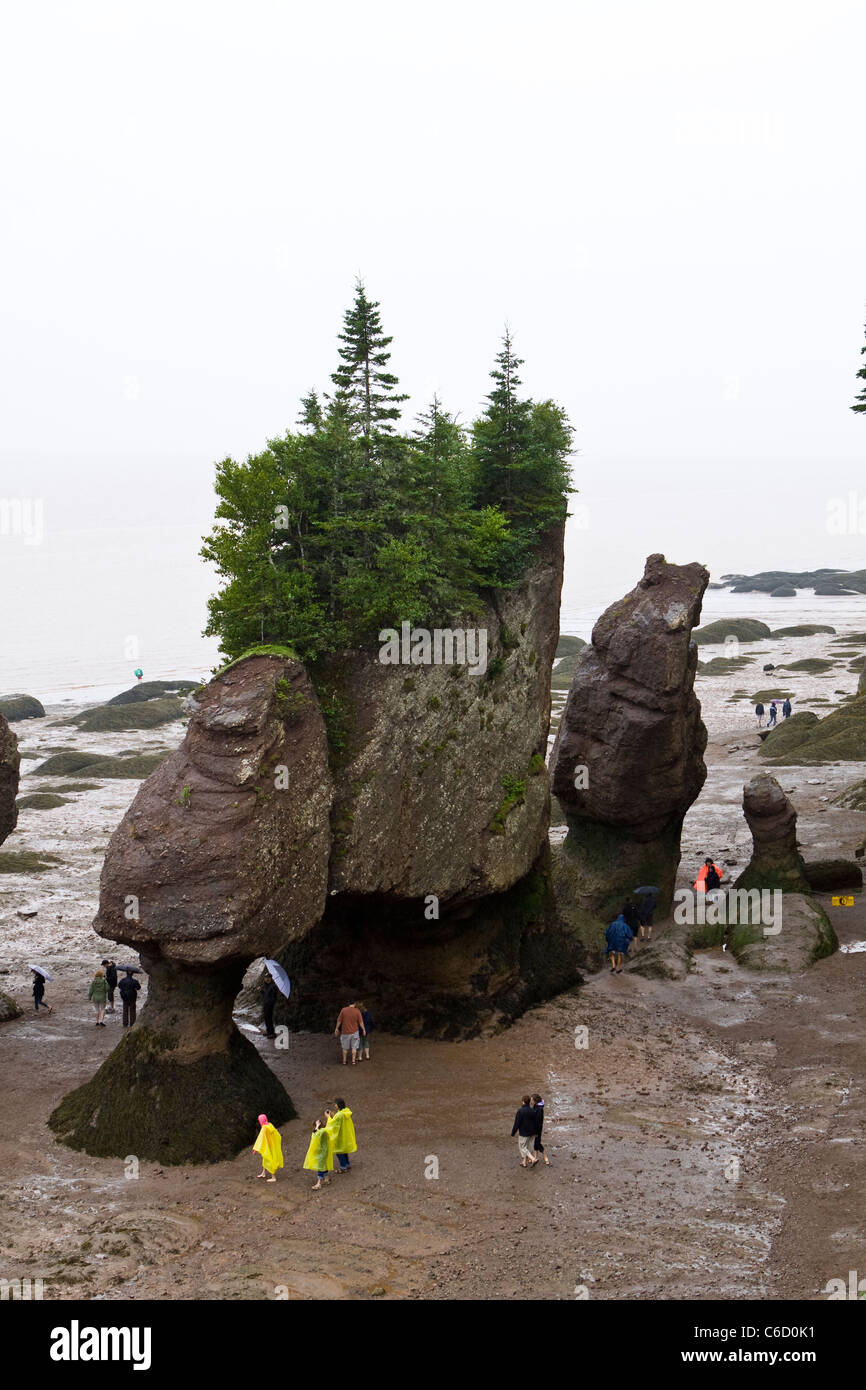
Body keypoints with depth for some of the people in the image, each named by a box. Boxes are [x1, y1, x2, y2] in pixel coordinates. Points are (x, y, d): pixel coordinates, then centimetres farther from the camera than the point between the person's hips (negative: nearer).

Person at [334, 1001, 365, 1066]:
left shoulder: (343, 1010, -9)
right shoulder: (357, 1011, -10)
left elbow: (339, 1021, -4)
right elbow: (361, 1022, -6)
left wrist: (336, 1029, 9)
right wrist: (363, 1029, 8)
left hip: (345, 1032, 1)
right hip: (354, 1032, -1)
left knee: (345, 1047, 15)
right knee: (354, 1047, 11)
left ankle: (344, 1061, 21)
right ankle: (353, 1061, 11)